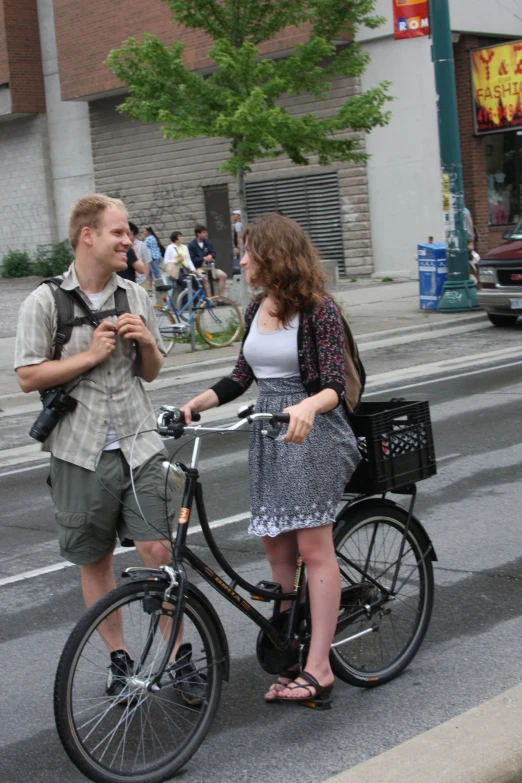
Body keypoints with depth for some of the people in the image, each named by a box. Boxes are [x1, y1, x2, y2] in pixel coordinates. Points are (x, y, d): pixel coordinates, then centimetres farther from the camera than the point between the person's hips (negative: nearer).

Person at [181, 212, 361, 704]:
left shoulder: (318, 310, -11)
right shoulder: (257, 309, 11)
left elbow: (334, 387, -17)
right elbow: (241, 377, 16)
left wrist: (307, 406, -38)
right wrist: (195, 404, 2)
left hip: (310, 431, -7)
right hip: (267, 431, 7)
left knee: (313, 548, -6)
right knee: (276, 548, 8)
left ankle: (318, 668, -3)